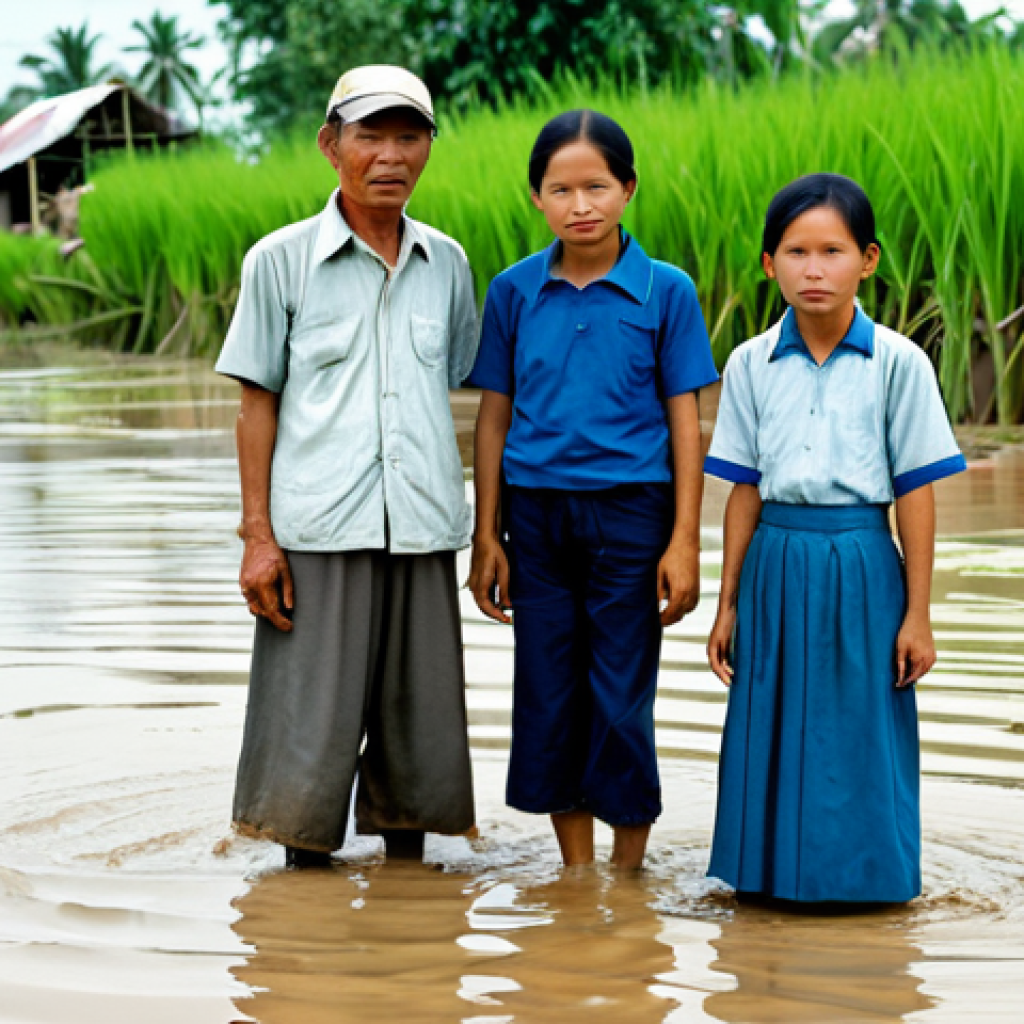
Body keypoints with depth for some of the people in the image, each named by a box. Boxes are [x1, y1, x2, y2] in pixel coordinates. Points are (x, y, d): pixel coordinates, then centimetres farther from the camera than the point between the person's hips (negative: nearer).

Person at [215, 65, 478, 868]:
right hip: (319, 531, -3)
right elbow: (258, 402, 2)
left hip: (423, 530, 3)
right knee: (311, 730, -2)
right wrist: (258, 534, -4)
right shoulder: (281, 260, 1)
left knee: (420, 727, 6)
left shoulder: (446, 263, 10)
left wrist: (478, 527, 12)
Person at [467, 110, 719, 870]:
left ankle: (628, 871, 15)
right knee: (550, 697, 7)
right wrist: (487, 537, 6)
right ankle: (577, 875, 19)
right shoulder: (514, 291, 3)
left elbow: (684, 422, -1)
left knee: (622, 701, 0)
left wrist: (685, 542, -5)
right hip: (538, 514, 3)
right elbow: (495, 416, 8)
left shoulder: (666, 291, -3)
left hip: (631, 514, -2)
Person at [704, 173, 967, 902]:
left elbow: (916, 492, -4)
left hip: (862, 567, -2)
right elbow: (745, 490, 7)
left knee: (862, 730, 3)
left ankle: (863, 874, 19)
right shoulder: (751, 365, 3)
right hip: (777, 565, 2)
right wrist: (729, 602, 7)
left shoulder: (898, 363, -6)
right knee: (775, 728, 7)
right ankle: (777, 869, 22)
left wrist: (917, 614, -4)